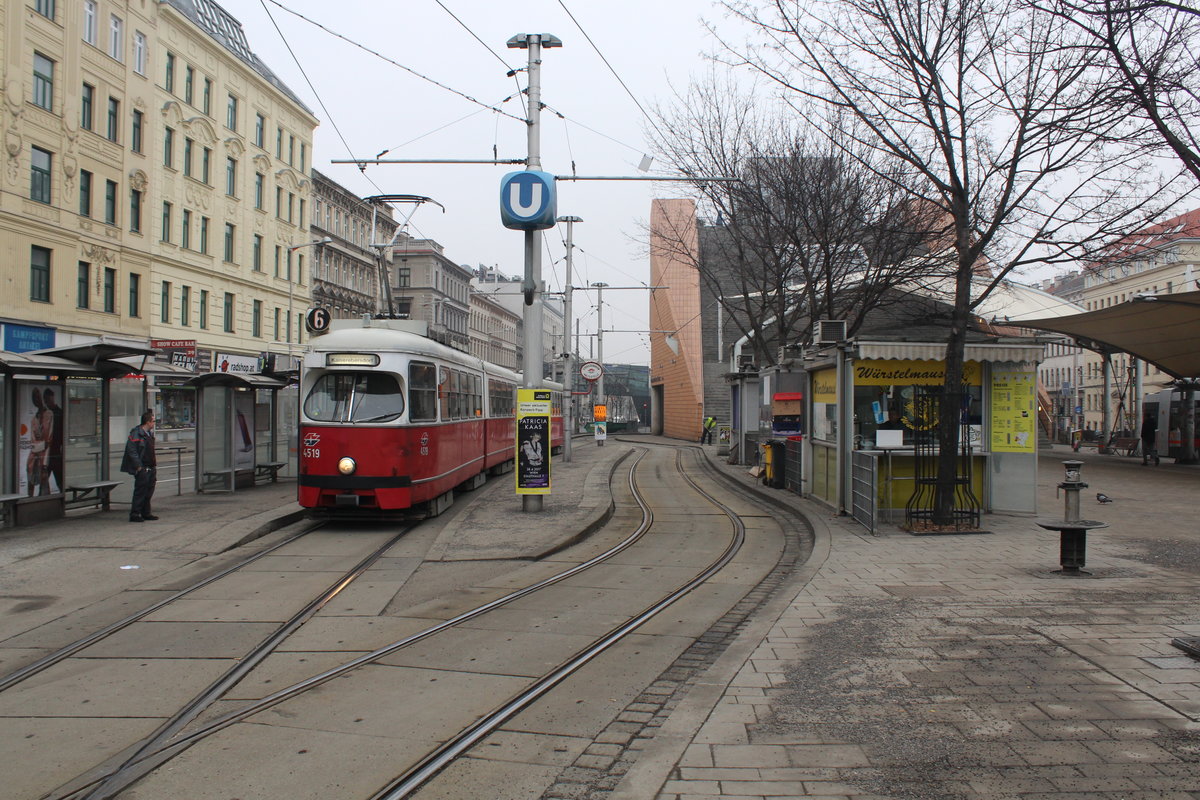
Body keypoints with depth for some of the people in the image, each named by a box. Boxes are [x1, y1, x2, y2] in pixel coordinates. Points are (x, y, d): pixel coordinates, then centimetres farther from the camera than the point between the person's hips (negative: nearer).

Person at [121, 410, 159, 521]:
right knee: (140, 491, -6)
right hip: (142, 469, -9)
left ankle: (146, 513, 22)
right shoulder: (136, 434, -13)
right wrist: (138, 466, -19)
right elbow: (131, 451, -17)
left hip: (150, 468, 9)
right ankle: (134, 514, 0)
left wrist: (154, 460, 15)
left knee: (149, 491, 13)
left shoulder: (150, 433, 15)